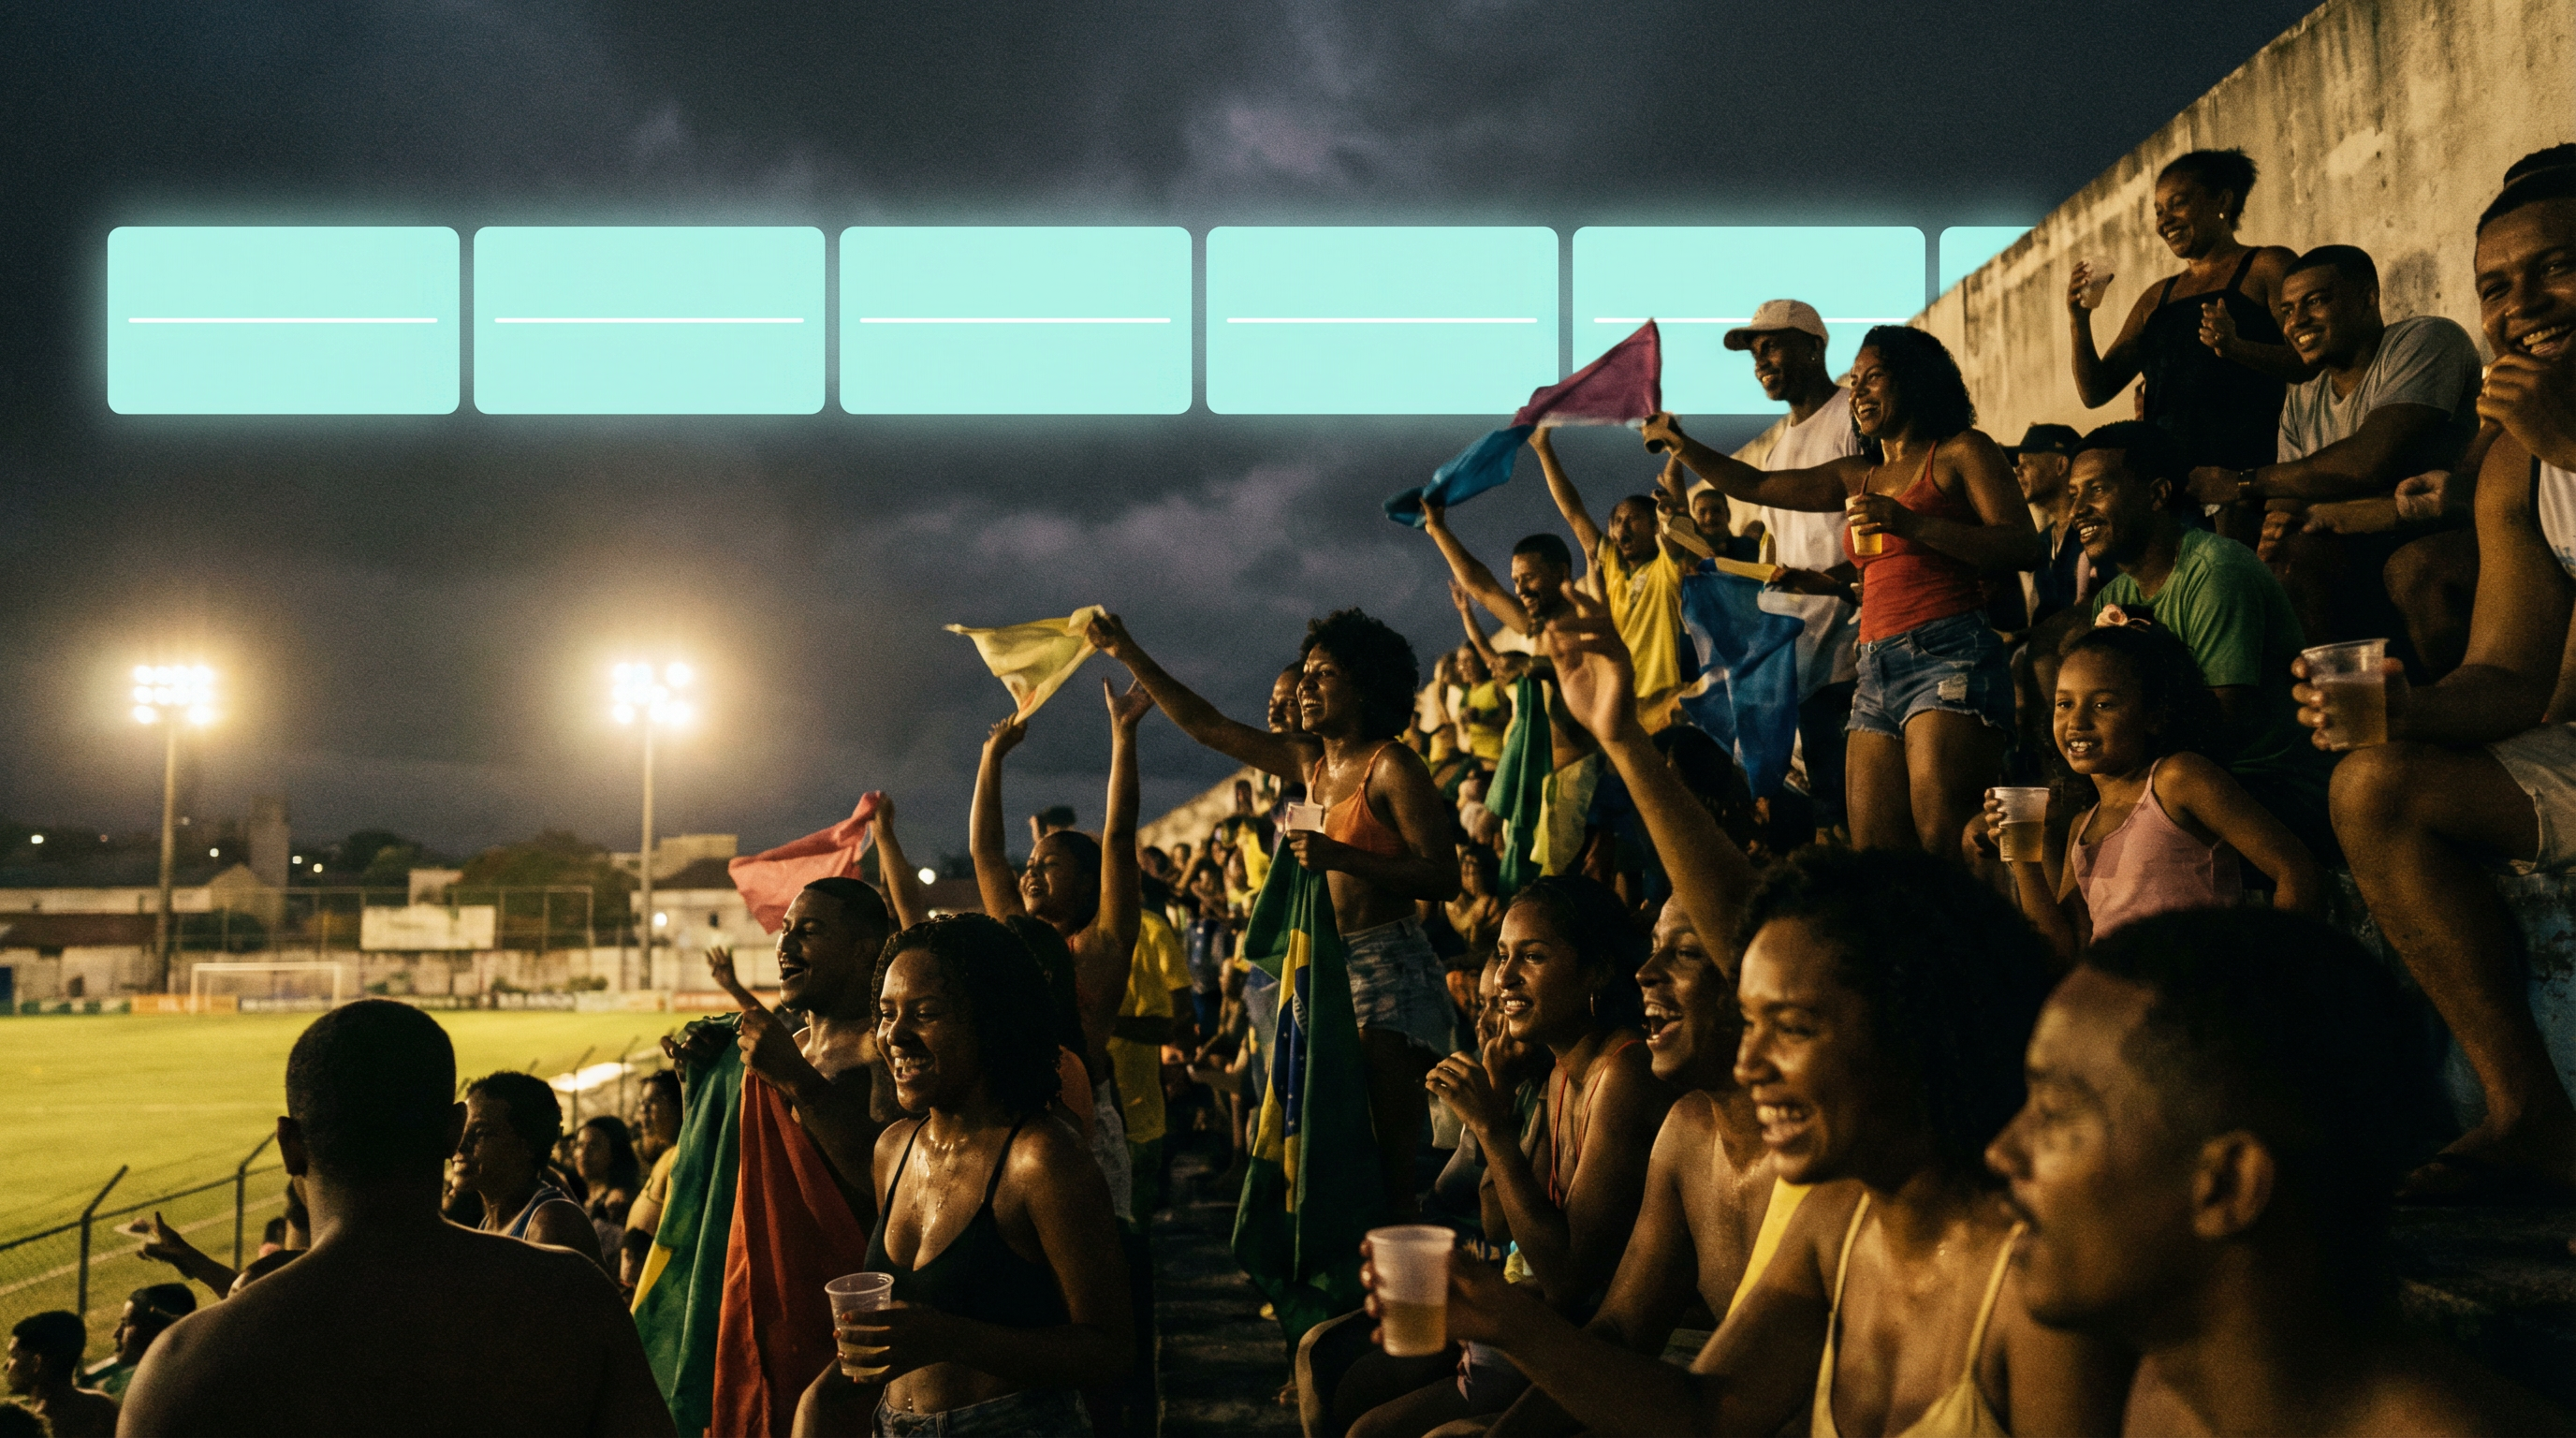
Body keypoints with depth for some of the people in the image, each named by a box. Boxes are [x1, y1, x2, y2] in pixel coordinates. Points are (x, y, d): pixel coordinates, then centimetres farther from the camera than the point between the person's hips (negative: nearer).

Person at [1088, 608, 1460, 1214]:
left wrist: (1340, 856, -23)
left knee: (1387, 1150, -9)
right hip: (1328, 962, 8)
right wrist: (1129, 655, 15)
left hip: (1388, 965, -8)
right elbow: (1206, 725, 18)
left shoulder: (1392, 766, -9)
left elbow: (1444, 877, -16)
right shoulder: (1309, 760, 13)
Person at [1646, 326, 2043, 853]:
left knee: (1942, 849, -19)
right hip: (1877, 669, 7)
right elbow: (1756, 486, 29)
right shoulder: (1861, 476, 25)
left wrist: (1910, 523, -14)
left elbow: (2023, 547, -5)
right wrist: (1683, 445, 18)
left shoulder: (1960, 451, 6)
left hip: (1948, 656, -7)